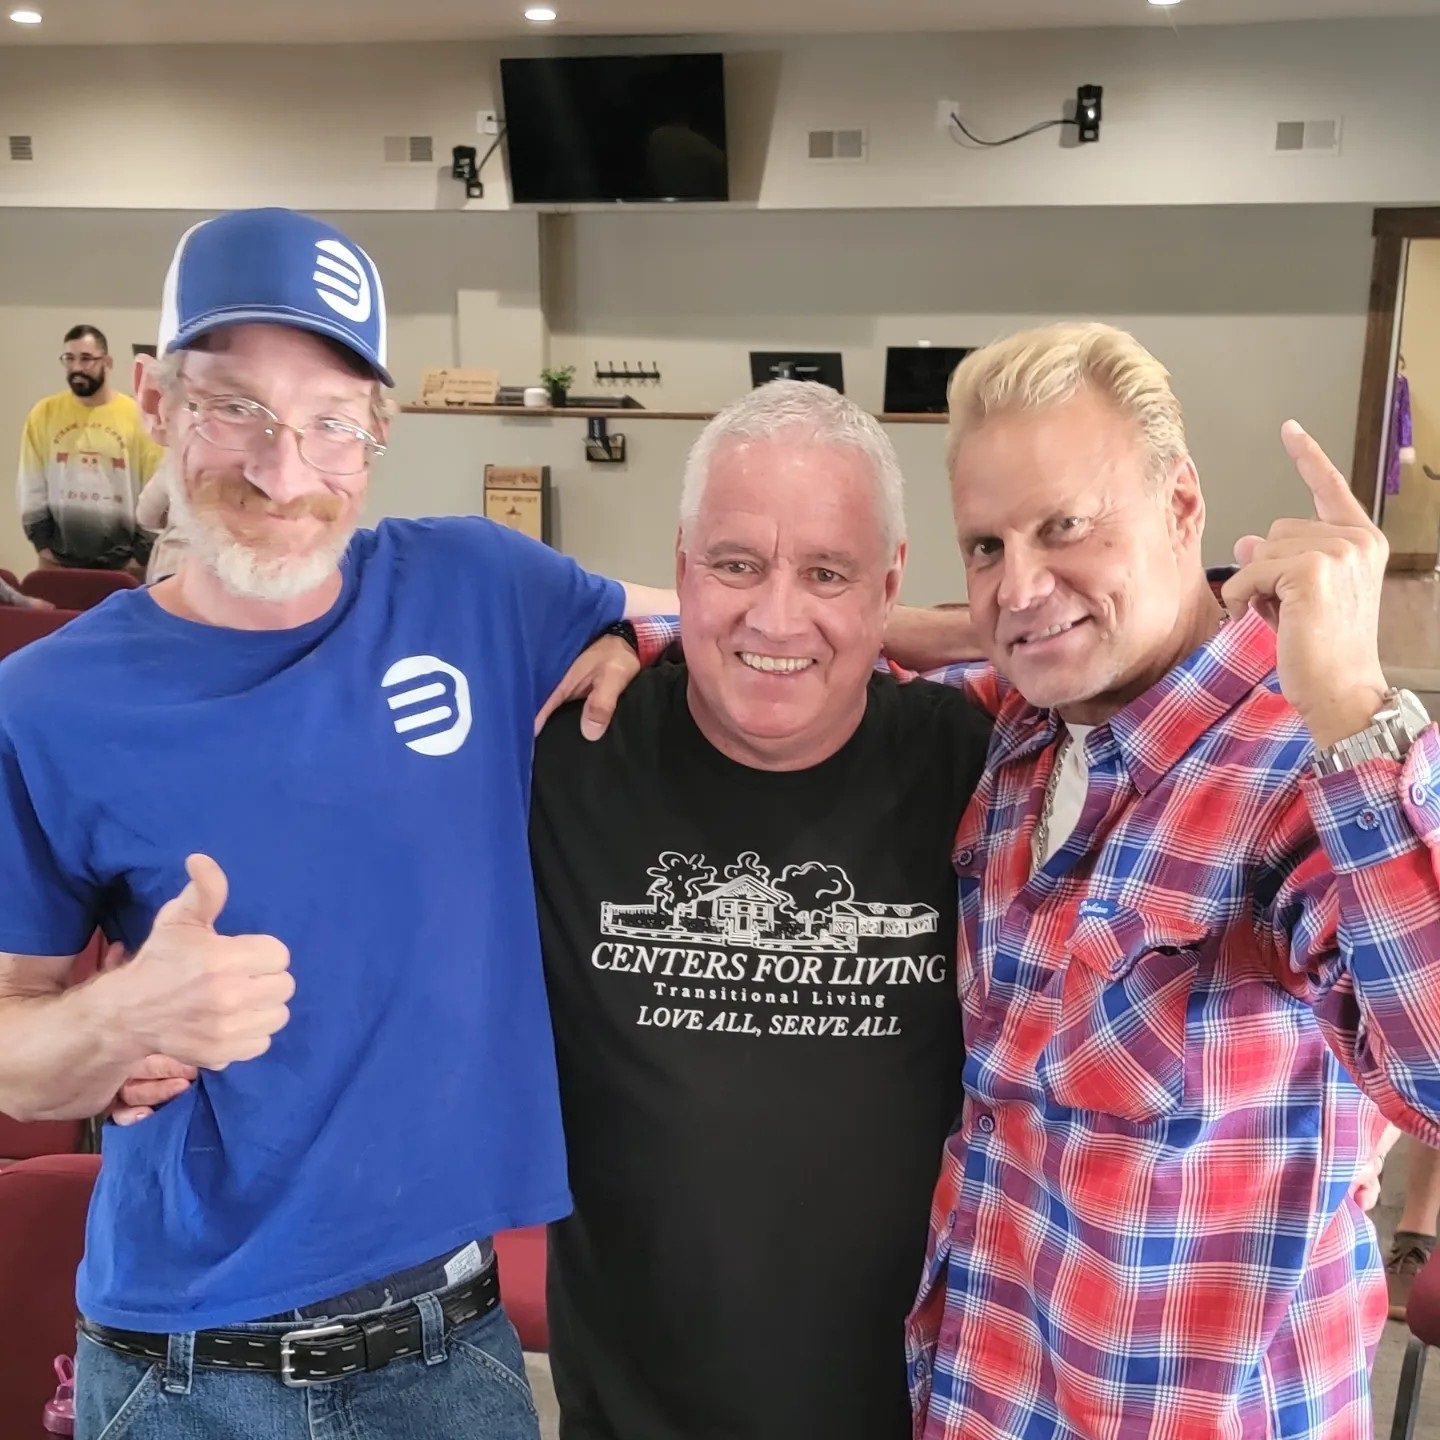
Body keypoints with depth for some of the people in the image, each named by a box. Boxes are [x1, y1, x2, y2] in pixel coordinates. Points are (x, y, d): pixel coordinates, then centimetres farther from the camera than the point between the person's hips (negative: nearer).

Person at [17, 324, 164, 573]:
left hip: (122, 560, -2)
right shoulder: (45, 413, 6)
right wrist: (41, 541, 4)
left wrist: (143, 552, -4)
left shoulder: (137, 415, -2)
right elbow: (31, 483, 9)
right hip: (60, 557, 2)